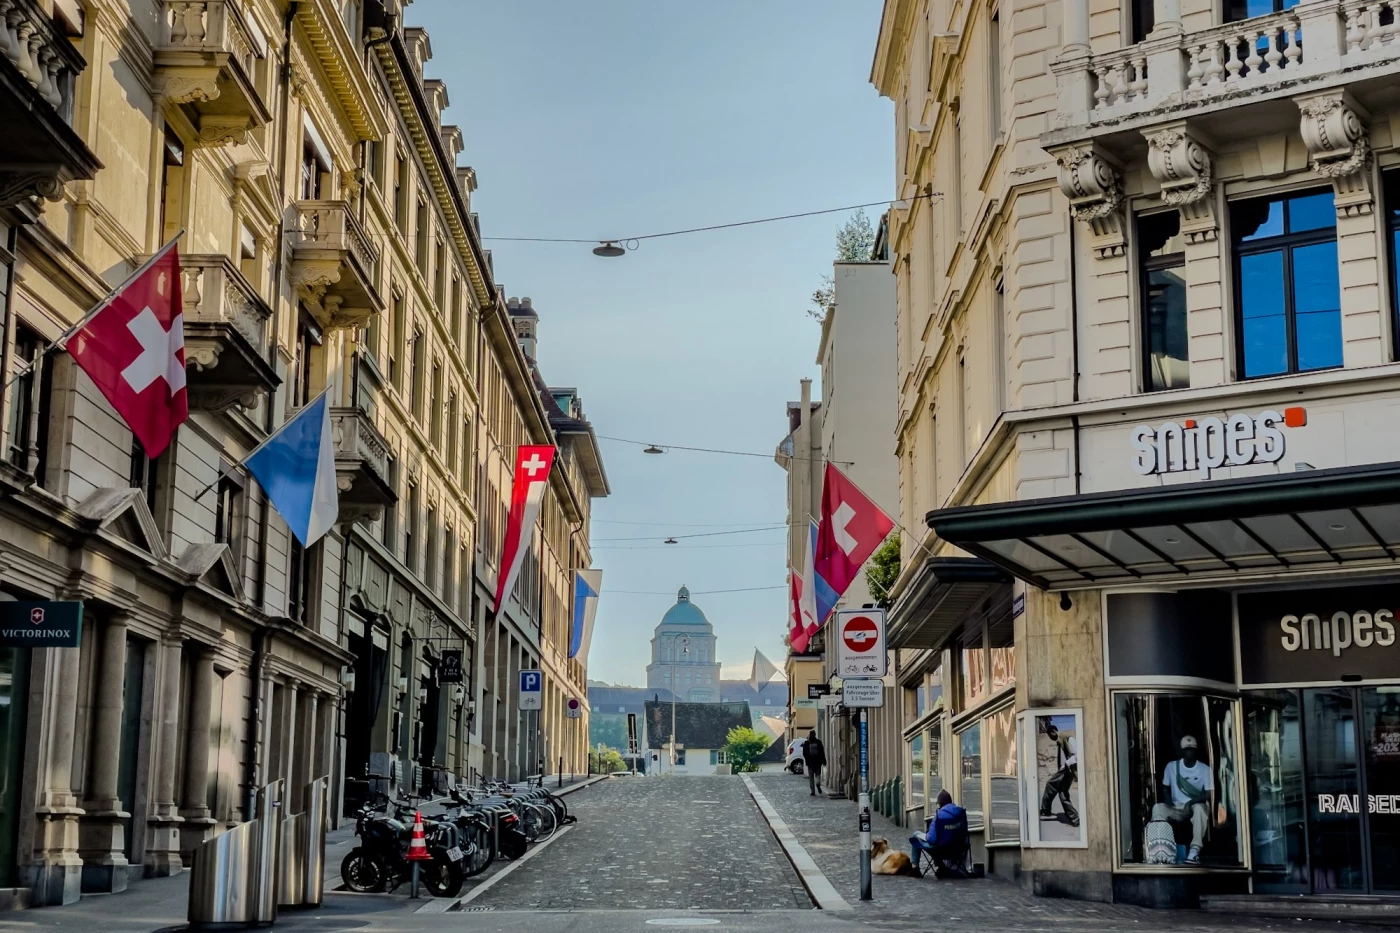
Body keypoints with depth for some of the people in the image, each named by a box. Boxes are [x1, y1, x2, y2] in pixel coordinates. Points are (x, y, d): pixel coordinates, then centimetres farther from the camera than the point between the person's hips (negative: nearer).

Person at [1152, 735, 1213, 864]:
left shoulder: (1205, 769, -4)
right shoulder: (1171, 766, 2)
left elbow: (1209, 795, -11)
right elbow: (1165, 788, 13)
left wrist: (1191, 802, -27)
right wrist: (1169, 804, -7)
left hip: (1196, 806, -2)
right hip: (1176, 808, 2)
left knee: (1199, 808, -39)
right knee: (1157, 808, -29)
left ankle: (1195, 850, -46)